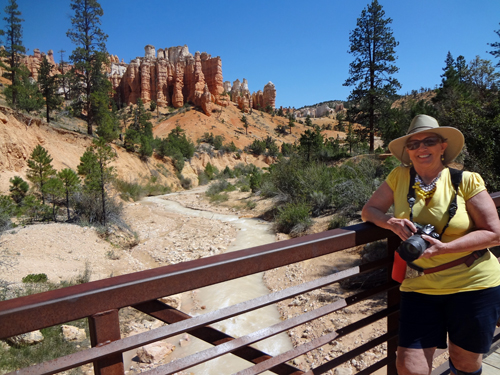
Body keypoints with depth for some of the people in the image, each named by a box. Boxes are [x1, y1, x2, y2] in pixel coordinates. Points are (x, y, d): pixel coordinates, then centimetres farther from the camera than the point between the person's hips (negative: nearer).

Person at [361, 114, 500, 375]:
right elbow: (368, 210, 3)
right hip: (420, 286, 1)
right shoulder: (400, 176, -1)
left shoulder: (466, 181, -8)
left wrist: (443, 248, -22)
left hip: (474, 285, -1)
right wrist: (391, 222, -20)